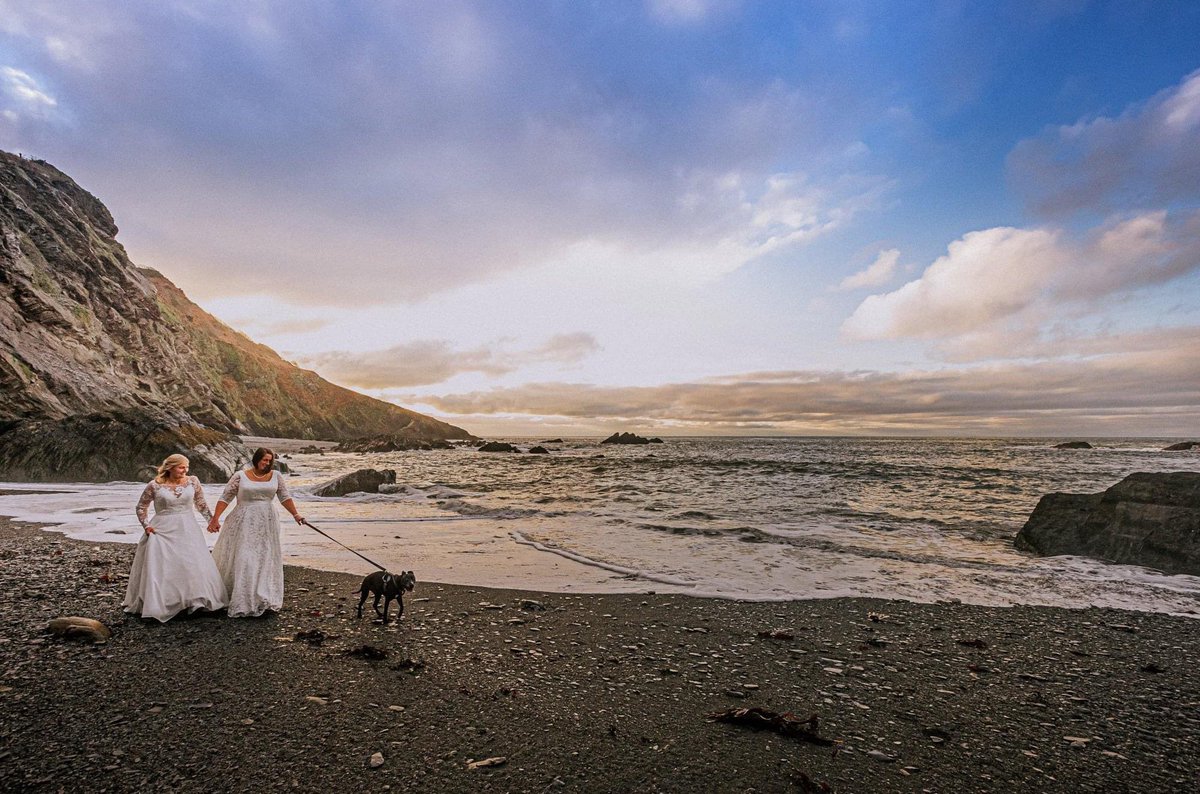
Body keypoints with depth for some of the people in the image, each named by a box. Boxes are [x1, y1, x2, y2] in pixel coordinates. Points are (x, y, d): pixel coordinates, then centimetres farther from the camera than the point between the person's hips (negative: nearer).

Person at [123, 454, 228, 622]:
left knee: (195, 565, 3)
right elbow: (141, 507, 7)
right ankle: (157, 605, 14)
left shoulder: (192, 482, 0)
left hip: (188, 531, 2)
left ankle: (196, 601, 15)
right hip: (162, 532, -2)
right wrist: (146, 525, -2)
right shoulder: (155, 485, -5)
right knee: (160, 568, 0)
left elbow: (201, 503, 12)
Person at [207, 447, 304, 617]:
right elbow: (225, 498, -1)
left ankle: (264, 600, 14)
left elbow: (284, 497, 7)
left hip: (266, 523, 3)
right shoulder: (240, 476, -3)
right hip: (244, 523, -3)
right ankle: (242, 601, 8)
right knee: (243, 560, -3)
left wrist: (295, 514, 3)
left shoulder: (275, 476, 4)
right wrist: (215, 518, -7)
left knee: (266, 559, 6)